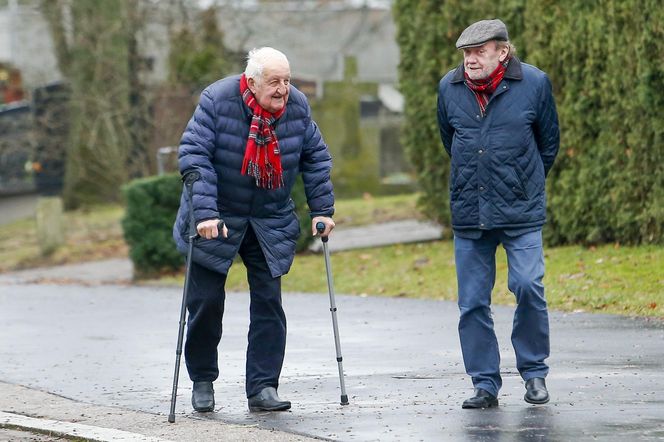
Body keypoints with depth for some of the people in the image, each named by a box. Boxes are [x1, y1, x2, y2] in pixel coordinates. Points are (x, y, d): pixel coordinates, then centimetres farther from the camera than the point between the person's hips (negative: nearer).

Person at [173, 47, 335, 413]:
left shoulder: (297, 106, -6)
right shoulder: (217, 101, -19)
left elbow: (315, 158, 5)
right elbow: (194, 155, -22)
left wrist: (321, 210, 0)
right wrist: (204, 213, -30)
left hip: (270, 224, 3)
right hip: (217, 221, -3)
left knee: (268, 302, -4)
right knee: (206, 301, 0)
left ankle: (263, 388, -2)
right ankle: (202, 381, 20)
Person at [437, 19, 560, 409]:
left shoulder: (534, 84, -5)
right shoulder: (449, 88, 2)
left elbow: (549, 142, 9)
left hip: (521, 213, -3)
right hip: (469, 212, 3)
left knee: (528, 285, -14)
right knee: (472, 302, 2)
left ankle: (535, 372, 4)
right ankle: (485, 385, 11)